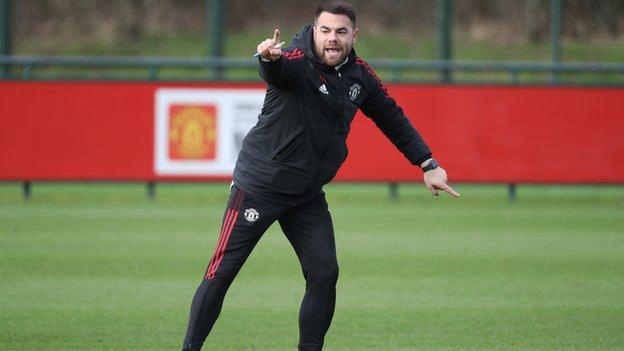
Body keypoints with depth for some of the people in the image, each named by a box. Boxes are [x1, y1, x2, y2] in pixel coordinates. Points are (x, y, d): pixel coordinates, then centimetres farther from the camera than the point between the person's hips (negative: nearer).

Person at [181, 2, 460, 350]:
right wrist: (270, 58, -67)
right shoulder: (298, 63, -18)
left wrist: (428, 164, 12)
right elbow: (277, 71, -42)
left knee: (325, 274, -3)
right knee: (222, 272, -5)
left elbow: (392, 118, 14)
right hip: (259, 187, -5)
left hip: (308, 197, 6)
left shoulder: (360, 75, 1)